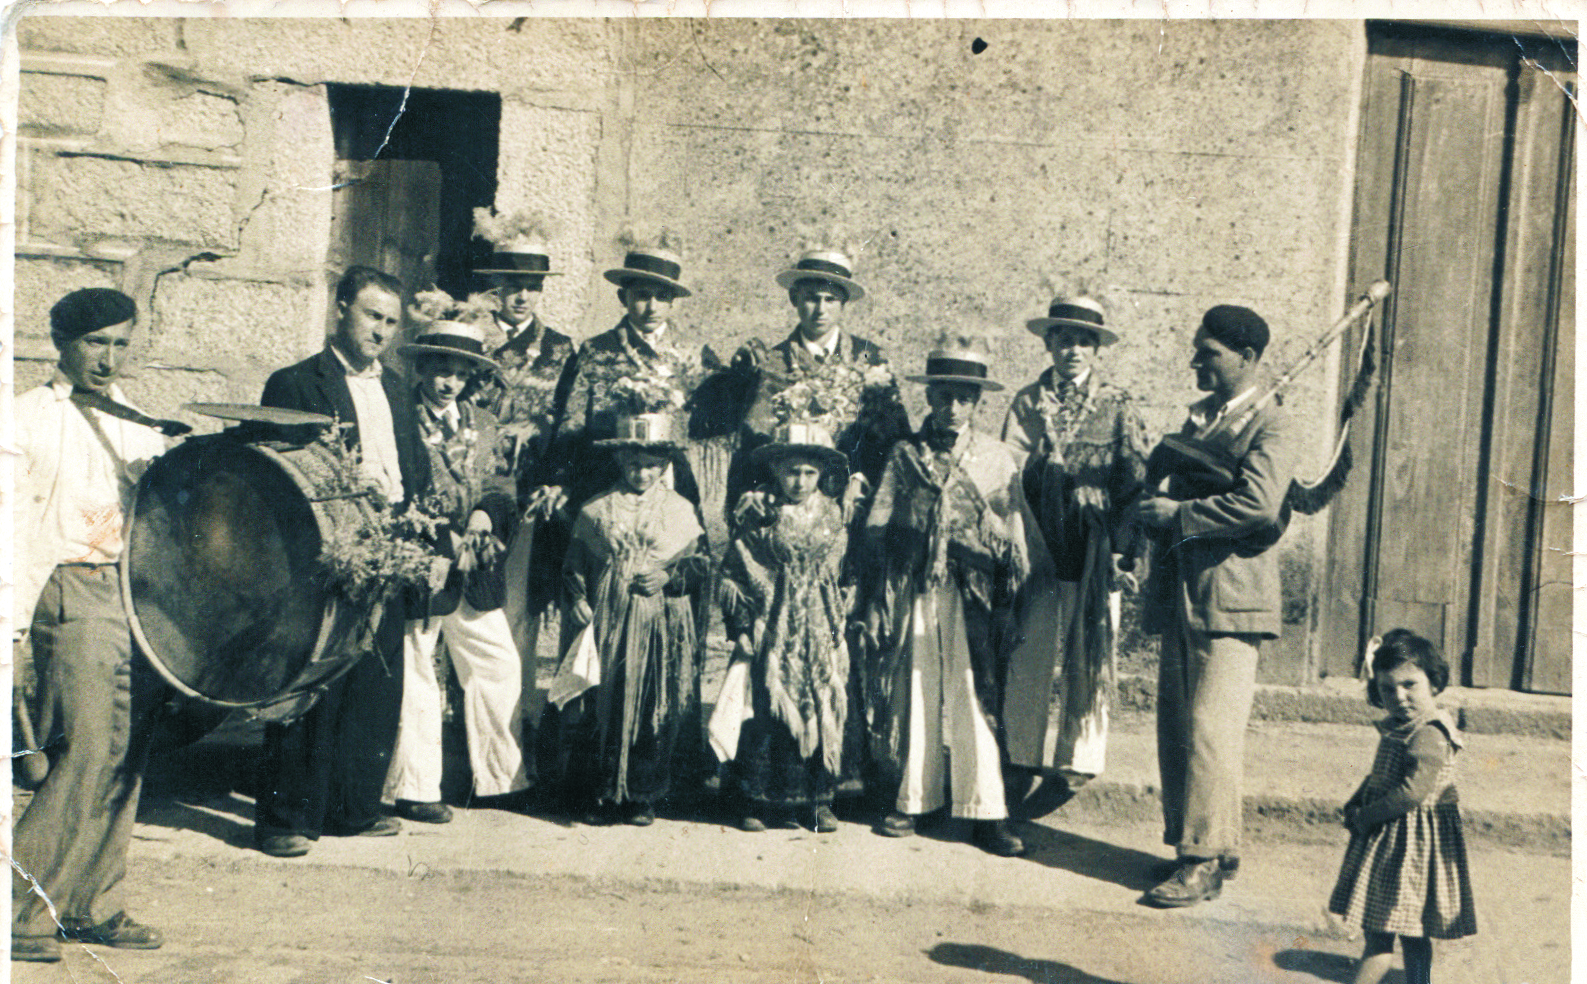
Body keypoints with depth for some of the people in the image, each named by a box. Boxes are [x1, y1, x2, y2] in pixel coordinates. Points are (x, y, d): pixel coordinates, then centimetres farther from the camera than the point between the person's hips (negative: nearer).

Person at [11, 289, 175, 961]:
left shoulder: (140, 425, 20)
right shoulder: (30, 417, 4)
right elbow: (17, 520, -4)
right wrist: (16, 613, -12)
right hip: (75, 595, -5)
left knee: (126, 756, 5)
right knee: (90, 750, -12)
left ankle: (94, 906, 15)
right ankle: (22, 909, 1)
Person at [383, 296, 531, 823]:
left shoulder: (483, 424, 16)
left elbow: (503, 482, 12)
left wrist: (486, 512, -9)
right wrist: (444, 539, -16)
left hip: (476, 570, 6)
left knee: (501, 668, 8)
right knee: (412, 676, 2)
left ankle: (498, 780, 20)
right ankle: (414, 788, 14)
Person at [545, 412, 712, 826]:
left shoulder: (681, 510, 8)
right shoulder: (596, 510, 7)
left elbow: (701, 563, 9)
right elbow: (574, 566, 11)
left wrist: (670, 577, -8)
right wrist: (578, 600, -5)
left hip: (660, 628, 0)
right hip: (604, 624, 0)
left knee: (654, 708, -1)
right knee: (597, 705, -1)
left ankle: (641, 796, 11)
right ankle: (593, 794, 12)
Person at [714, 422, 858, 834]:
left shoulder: (834, 520, 6)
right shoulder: (761, 521, 0)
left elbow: (847, 576, 12)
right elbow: (734, 573, 1)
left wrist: (841, 621, 6)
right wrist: (741, 628, -3)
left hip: (821, 634, 2)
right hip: (774, 631, -1)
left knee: (825, 710, 1)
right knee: (767, 711, -1)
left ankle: (820, 800, 13)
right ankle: (760, 800, 11)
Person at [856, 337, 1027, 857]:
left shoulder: (998, 458, 6)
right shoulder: (905, 455, 7)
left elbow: (1014, 536, 8)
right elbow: (877, 527, 6)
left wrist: (1010, 598, 4)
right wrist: (877, 601, 2)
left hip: (973, 594, -1)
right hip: (914, 592, 1)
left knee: (976, 697, -3)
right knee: (912, 692, 6)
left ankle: (986, 812, 3)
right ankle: (912, 799, 19)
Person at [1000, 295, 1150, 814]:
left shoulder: (1118, 407, 6)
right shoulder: (1026, 403, 9)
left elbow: (1135, 482, 2)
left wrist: (1126, 551, -6)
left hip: (1093, 553, 0)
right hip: (1037, 548, 1)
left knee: (1088, 656, 3)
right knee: (1029, 655, 0)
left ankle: (1073, 764, 13)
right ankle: (1024, 758, 12)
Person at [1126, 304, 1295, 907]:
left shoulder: (1265, 426, -7)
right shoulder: (1198, 417, 19)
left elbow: (1259, 503, -23)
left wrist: (1176, 513, -15)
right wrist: (1149, 515, 4)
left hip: (1230, 601, -8)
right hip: (1181, 598, 8)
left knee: (1211, 732, -8)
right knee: (1175, 731, 11)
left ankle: (1206, 862, 1)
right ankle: (1188, 846, 22)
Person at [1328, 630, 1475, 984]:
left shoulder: (1429, 736, -20)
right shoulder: (1396, 729, 10)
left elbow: (1412, 792, -25)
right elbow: (1376, 778, 19)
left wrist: (1366, 816, -15)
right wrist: (1354, 805, 4)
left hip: (1408, 844, -10)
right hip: (1385, 839, 10)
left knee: (1381, 930, -4)